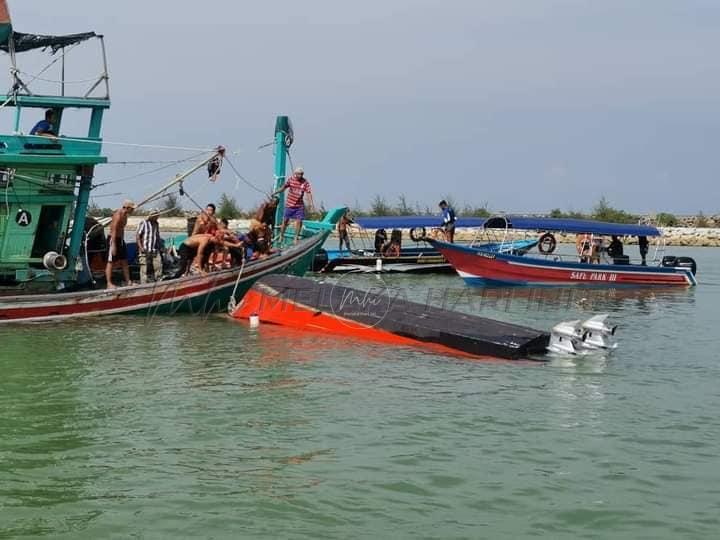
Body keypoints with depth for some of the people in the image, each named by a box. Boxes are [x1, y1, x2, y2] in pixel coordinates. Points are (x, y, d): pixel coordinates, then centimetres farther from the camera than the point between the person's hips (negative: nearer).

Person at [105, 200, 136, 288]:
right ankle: (109, 284, 0)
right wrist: (113, 246, -26)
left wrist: (123, 242, 21)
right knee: (111, 262, -4)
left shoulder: (125, 215, 11)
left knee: (124, 261, 10)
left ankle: (128, 282, 15)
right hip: (113, 240, -10)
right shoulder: (118, 215, -19)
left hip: (120, 240, 10)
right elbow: (114, 231, -24)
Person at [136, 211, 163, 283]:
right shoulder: (143, 223, -5)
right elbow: (137, 235, -7)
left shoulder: (156, 224, 15)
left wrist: (159, 247, 16)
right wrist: (140, 247, -15)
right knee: (144, 267, -4)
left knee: (158, 265, -2)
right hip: (145, 250, -6)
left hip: (155, 250, 6)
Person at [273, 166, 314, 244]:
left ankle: (296, 238, 11)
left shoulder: (305, 182, -7)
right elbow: (284, 187, -7)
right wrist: (276, 192, -21)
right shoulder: (290, 179, -6)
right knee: (285, 220, 4)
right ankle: (281, 236, 19)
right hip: (289, 204, -1)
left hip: (299, 205, 1)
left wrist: (311, 203, -23)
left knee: (299, 221, -4)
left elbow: (308, 192, -12)